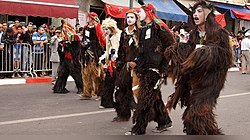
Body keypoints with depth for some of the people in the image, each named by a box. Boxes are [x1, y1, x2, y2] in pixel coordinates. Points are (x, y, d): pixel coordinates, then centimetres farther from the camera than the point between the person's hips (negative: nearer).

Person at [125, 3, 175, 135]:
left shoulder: (158, 27, -8)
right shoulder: (144, 30, 18)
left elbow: (171, 46, -11)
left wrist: (164, 67, -13)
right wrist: (136, 63, 9)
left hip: (155, 68, -9)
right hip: (145, 68, 9)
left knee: (145, 99, -8)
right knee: (154, 97, 14)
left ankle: (139, 128, -4)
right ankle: (164, 121, 27)